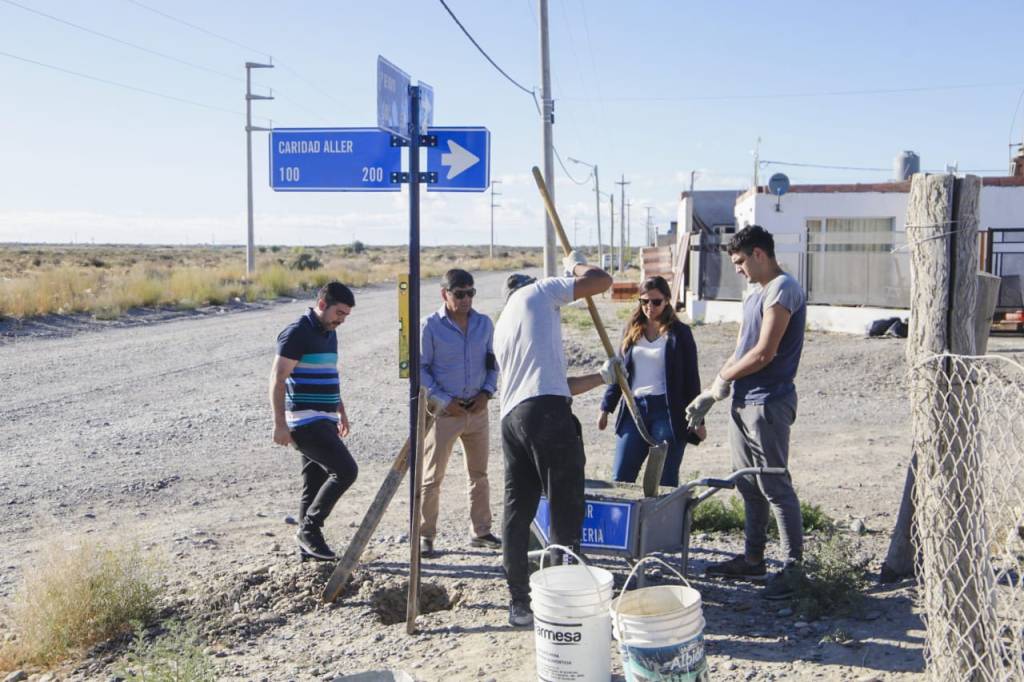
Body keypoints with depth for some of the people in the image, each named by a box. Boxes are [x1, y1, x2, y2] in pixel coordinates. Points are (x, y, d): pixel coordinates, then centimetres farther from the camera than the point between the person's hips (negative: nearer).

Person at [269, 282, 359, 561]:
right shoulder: (297, 333, -13)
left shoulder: (329, 333, 15)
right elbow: (277, 380, -16)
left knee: (316, 482, 10)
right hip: (306, 421, -9)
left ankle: (309, 544, 17)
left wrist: (341, 412, 27)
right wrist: (280, 424, -20)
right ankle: (309, 528, -3)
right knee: (345, 470, -14)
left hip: (323, 420, 9)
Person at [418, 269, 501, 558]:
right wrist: (443, 400, -13)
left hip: (477, 409, 5)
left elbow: (492, 361, 13)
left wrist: (487, 391, -3)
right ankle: (425, 535, 11)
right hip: (444, 411, -5)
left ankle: (481, 531, 25)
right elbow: (421, 368, -7)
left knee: (479, 473, 13)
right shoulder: (431, 325, -8)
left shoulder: (484, 323, 5)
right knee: (432, 477, 0)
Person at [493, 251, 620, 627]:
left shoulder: (501, 329, 32)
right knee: (566, 508, 1)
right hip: (547, 413, -7)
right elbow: (602, 280, 6)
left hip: (511, 418, 7)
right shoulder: (536, 292, 12)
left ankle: (519, 603, 18)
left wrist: (601, 377, 37)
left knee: (517, 512, 11)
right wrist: (575, 264, 26)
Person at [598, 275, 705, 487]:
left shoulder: (679, 333, 0)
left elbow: (691, 378, 0)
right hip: (634, 408, 4)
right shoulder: (632, 331, 11)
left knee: (666, 482, 0)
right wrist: (606, 408, 13)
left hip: (667, 411, -4)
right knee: (620, 478, 2)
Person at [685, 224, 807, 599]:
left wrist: (723, 377, -6)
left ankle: (793, 565, 8)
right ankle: (753, 557, 26)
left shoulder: (782, 289, -13)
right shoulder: (755, 292, 18)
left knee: (774, 486, -3)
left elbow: (764, 353, -20)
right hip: (744, 402, 10)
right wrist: (710, 395, 12)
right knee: (749, 485, 15)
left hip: (768, 405, -10)